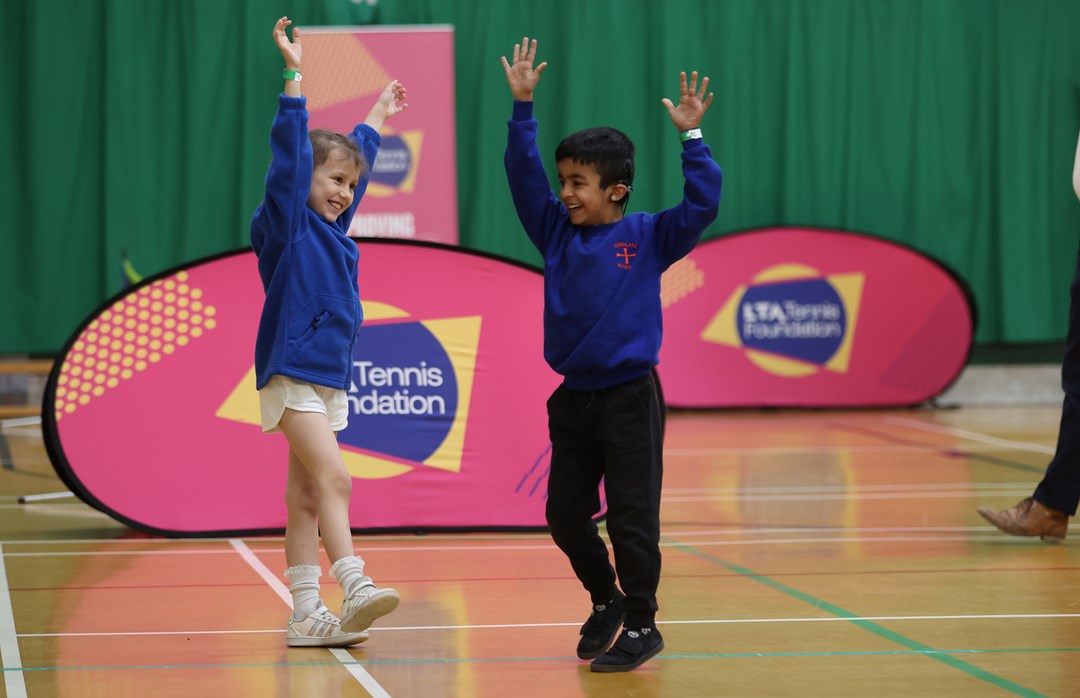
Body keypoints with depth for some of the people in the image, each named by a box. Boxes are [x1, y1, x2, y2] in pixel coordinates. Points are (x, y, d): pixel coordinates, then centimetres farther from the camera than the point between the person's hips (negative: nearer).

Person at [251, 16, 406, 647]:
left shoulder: (331, 227, 15)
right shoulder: (287, 223, -6)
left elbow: (357, 160, 32)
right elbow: (291, 153, -18)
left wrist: (377, 118, 45)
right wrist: (294, 77, -24)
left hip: (330, 377, 8)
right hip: (292, 374, -8)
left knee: (306, 500, 6)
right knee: (333, 479, -19)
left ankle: (307, 617, 5)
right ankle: (355, 590, -29)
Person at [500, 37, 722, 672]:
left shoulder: (648, 237, -5)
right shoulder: (557, 231, 5)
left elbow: (703, 204, -15)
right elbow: (524, 174, 2)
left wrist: (691, 136, -21)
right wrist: (523, 106, -5)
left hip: (629, 399, -5)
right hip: (573, 399, 5)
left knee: (631, 518, -2)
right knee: (566, 514, 11)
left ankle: (641, 625, 9)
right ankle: (605, 601, 31)